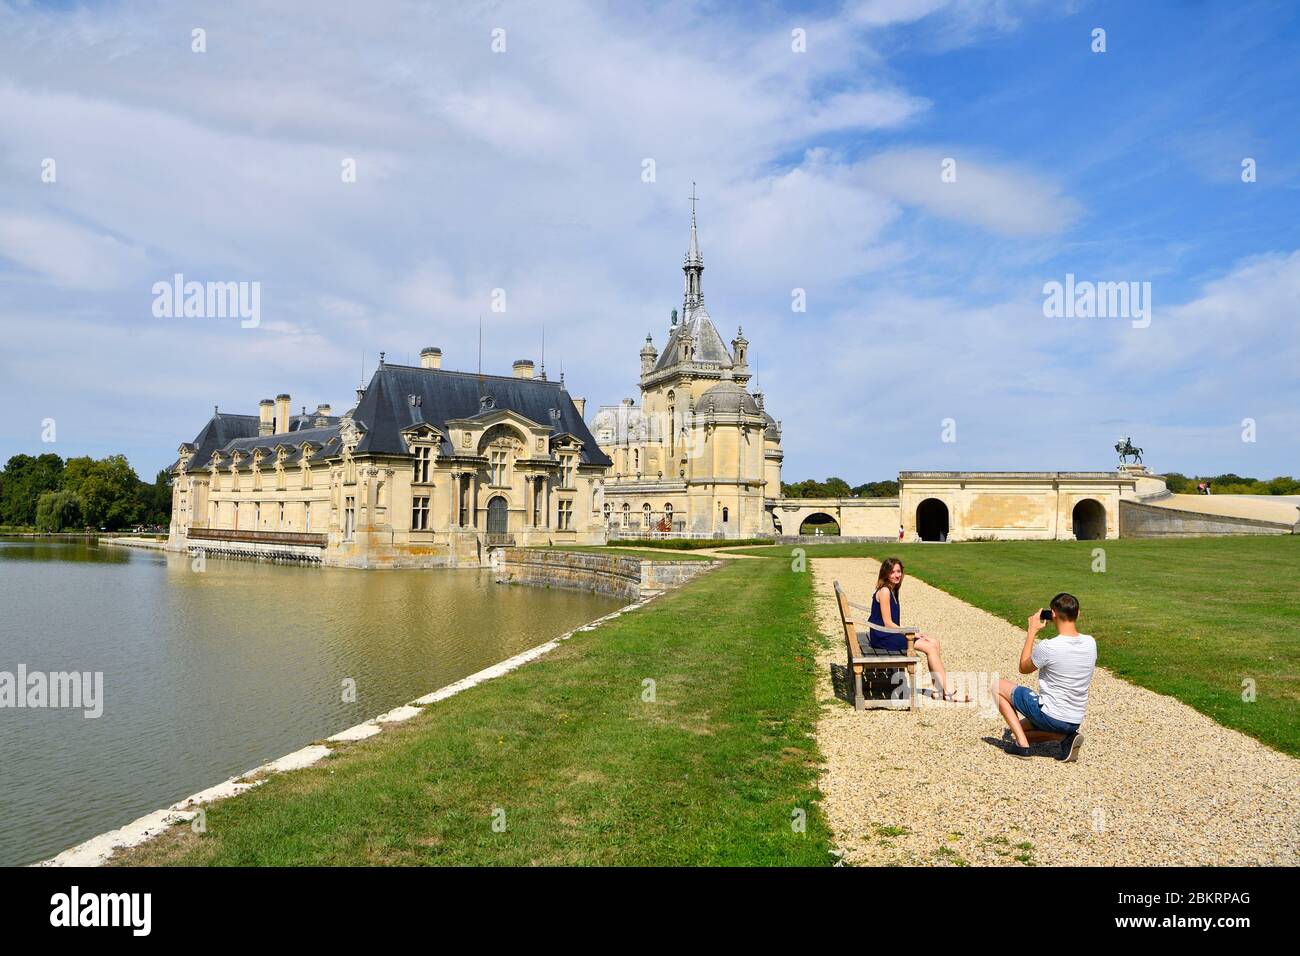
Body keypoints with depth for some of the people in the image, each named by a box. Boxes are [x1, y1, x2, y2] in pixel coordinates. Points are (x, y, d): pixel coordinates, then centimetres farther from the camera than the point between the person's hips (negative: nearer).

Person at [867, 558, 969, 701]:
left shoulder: (893, 590, 13)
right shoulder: (884, 591, -16)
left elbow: (893, 622, 12)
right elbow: (887, 623, -18)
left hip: (891, 633, 9)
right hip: (883, 637, -9)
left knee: (934, 642, 1)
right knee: (930, 647, -13)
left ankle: (939, 688, -3)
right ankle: (947, 692, -8)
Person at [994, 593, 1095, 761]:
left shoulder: (1048, 647, -23)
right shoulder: (1090, 643, -6)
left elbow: (1024, 668, -2)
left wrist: (1032, 631, 0)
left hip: (1050, 716, -6)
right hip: (1075, 720, 7)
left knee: (998, 686, 9)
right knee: (1020, 726, 30)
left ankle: (1022, 743, -1)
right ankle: (1067, 736, 5)